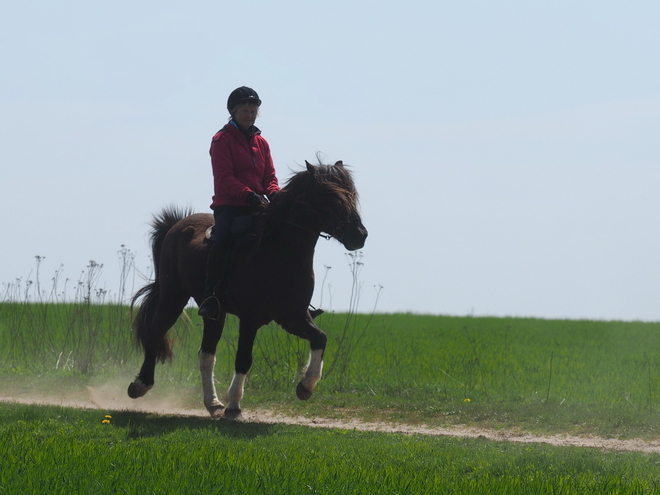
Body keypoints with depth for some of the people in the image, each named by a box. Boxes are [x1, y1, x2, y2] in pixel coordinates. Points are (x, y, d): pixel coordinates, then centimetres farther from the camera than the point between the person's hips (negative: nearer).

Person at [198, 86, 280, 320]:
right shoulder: (222, 140, 0)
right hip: (229, 205, -6)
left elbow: (269, 176, 15)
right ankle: (210, 298, -28)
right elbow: (224, 178, -11)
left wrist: (274, 194, -8)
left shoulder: (261, 142, 19)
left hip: (256, 206, 6)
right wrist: (248, 195, -24)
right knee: (222, 241, -30)